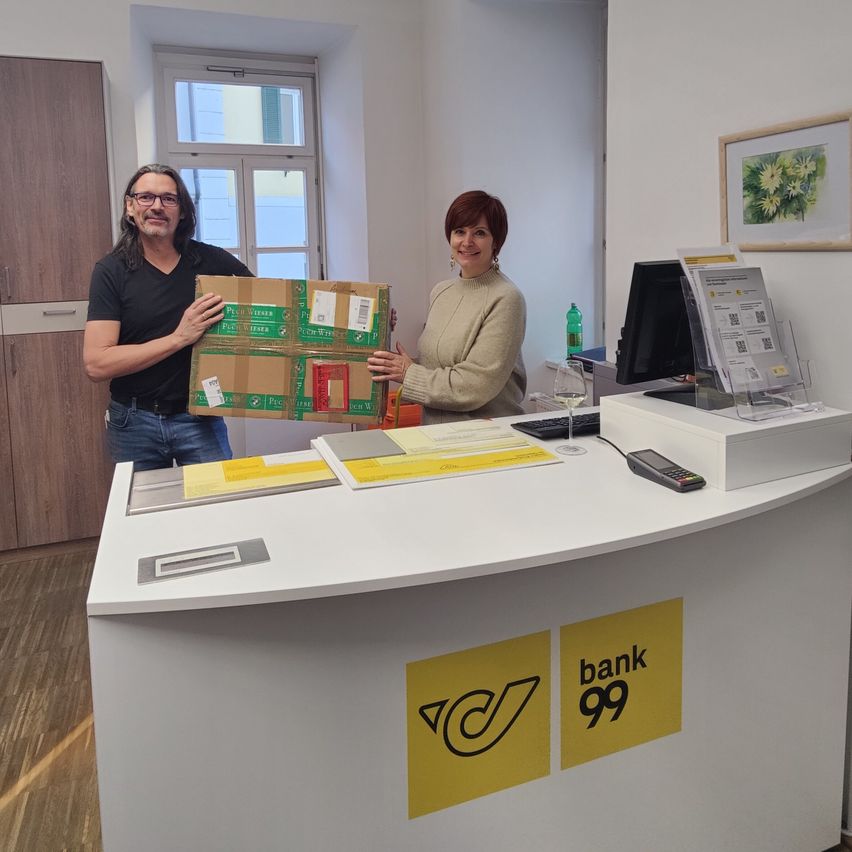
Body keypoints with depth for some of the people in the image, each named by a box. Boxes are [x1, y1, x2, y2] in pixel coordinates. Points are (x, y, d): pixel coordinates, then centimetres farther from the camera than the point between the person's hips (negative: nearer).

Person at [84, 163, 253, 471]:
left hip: (198, 415, 1)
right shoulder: (111, 270, -5)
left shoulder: (211, 260, -2)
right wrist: (179, 338, -20)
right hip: (135, 420, 0)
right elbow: (96, 364, -13)